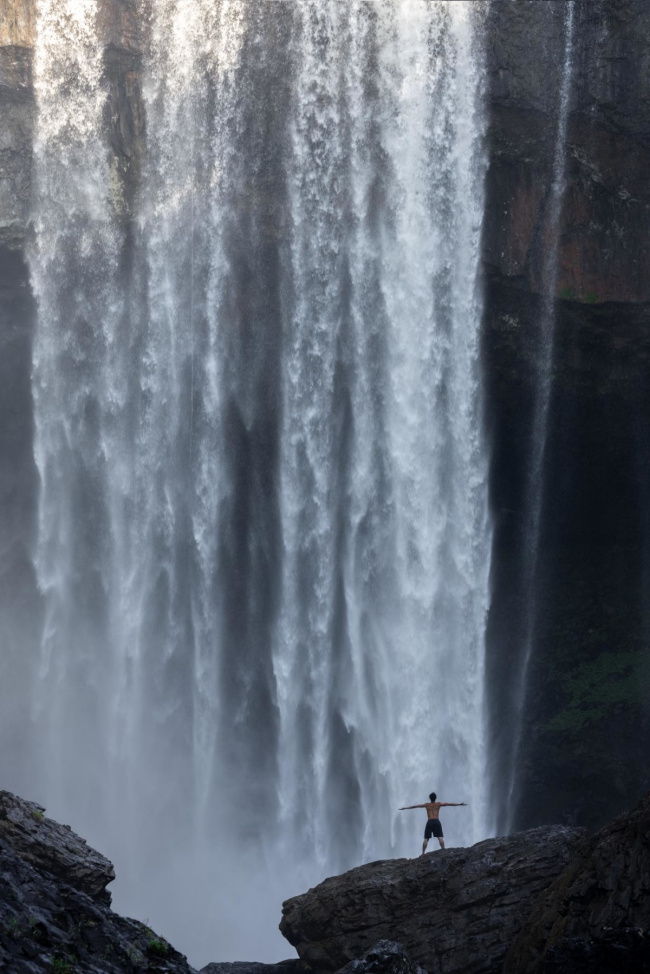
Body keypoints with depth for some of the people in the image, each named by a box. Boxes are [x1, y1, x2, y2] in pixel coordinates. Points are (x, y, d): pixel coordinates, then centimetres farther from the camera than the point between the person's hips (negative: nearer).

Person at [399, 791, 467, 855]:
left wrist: (405, 808, 28)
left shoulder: (427, 805, 12)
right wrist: (460, 804, 19)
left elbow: (415, 806, 19)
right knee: (440, 838, -5)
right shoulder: (439, 804, 9)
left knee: (426, 839, 3)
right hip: (437, 821, -1)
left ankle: (423, 853, -2)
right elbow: (450, 804, 13)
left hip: (429, 822, 1)